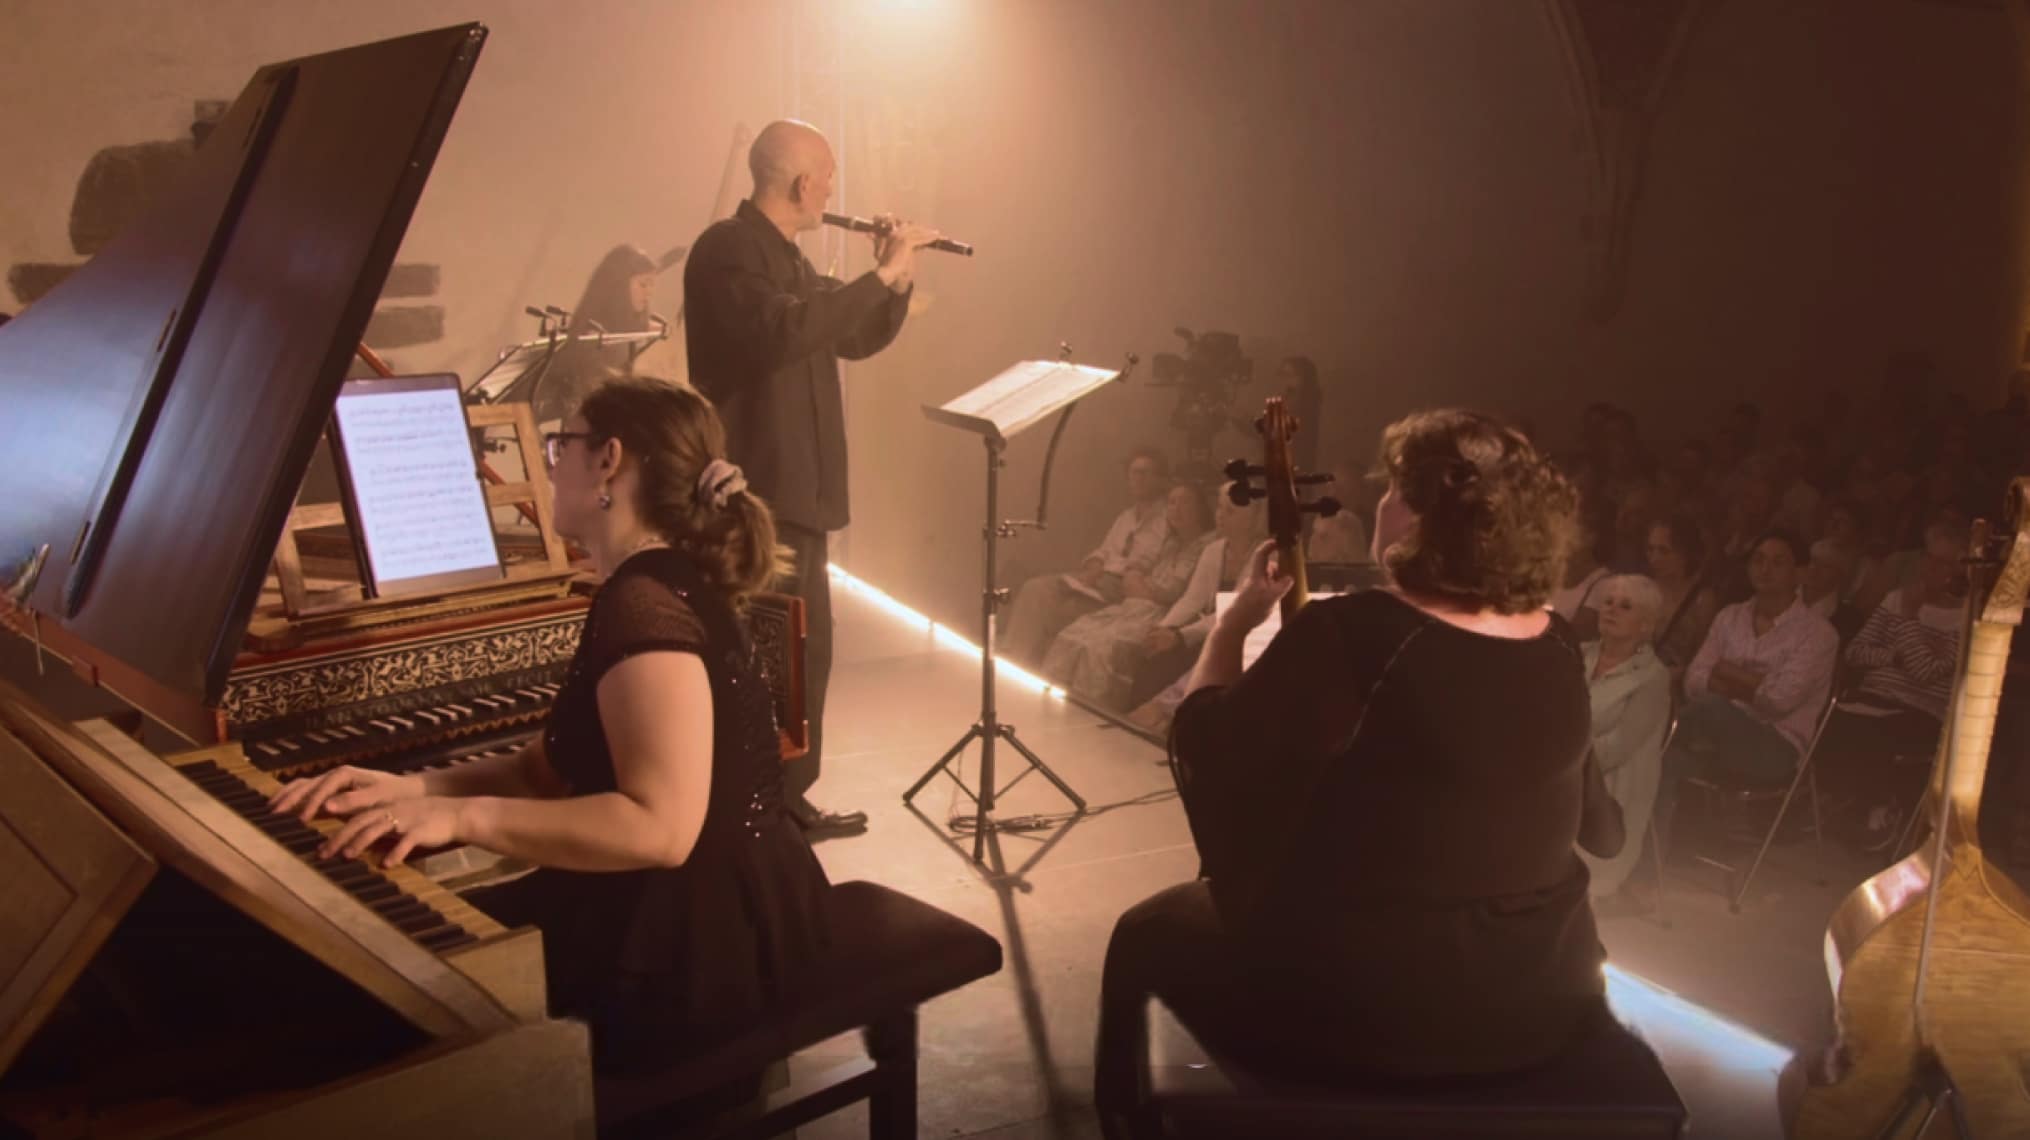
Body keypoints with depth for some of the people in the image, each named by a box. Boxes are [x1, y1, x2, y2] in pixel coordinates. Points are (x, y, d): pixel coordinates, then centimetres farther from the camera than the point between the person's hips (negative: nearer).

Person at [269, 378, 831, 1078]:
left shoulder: (646, 604, -22)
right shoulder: (652, 589, 11)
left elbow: (661, 827, -31)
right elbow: (548, 769, 11)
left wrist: (464, 817, -27)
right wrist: (412, 789, -3)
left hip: (706, 938, -9)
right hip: (692, 911, 9)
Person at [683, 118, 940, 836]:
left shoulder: (789, 259, 18)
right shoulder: (727, 249, -12)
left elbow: (855, 340, 23)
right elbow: (786, 329, -30)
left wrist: (896, 279, 6)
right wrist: (881, 274, -22)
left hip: (795, 489, 10)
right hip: (754, 491, -10)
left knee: (809, 645, 15)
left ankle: (789, 797, 25)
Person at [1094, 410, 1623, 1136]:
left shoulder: (1350, 636, -23)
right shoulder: (1557, 648, -3)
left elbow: (1204, 743, -12)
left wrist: (1235, 620, 1)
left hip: (1360, 1004, -6)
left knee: (1146, 936, 18)